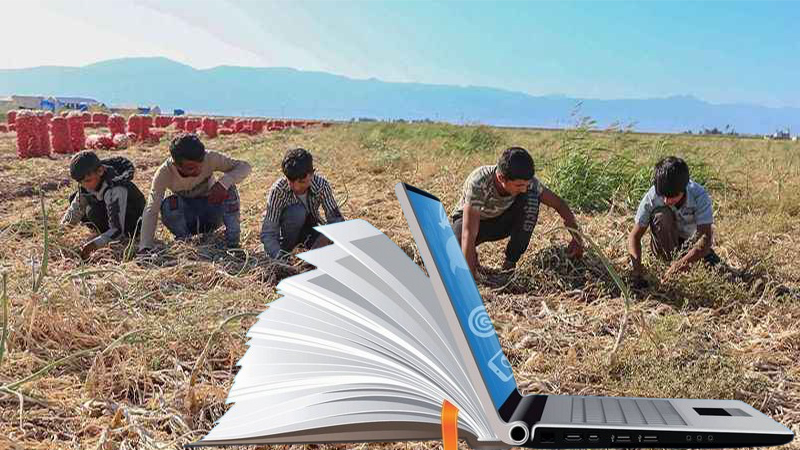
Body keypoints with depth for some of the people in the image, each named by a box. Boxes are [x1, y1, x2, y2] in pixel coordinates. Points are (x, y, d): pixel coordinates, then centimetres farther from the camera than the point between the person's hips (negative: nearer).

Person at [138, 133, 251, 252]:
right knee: (168, 205, -32)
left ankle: (233, 243, -20)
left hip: (211, 213, 1)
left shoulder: (209, 158, -26)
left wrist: (223, 182, -44)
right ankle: (184, 241, -8)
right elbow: (151, 210, -28)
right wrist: (145, 247, -37)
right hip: (186, 219, 0)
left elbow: (244, 167, -25)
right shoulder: (164, 173, -26)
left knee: (228, 189, -28)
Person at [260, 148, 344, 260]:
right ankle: (284, 250, -13)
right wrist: (279, 259, -48)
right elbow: (267, 233, -32)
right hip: (287, 227, -2)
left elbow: (336, 218, -25)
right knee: (297, 212, -36)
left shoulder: (321, 184, -27)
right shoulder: (278, 189, -32)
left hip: (310, 226, 2)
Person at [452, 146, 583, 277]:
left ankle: (510, 263, -14)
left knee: (531, 199, -28)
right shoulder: (478, 183, -39)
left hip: (501, 220, 3)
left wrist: (576, 238, -21)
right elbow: (469, 234, -44)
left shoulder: (525, 181, -26)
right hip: (469, 219, -3)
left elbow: (559, 204, -13)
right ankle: (471, 255, 1)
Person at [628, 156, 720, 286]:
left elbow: (706, 238, -37)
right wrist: (637, 267, -39)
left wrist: (681, 264, -49)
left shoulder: (699, 195, -30)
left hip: (691, 241, 2)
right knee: (660, 215, -30)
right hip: (666, 243, -2)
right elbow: (634, 236, -23)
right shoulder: (651, 198, -27)